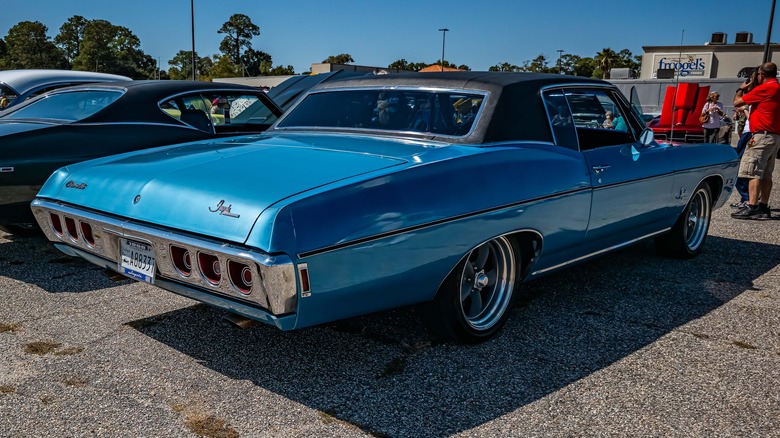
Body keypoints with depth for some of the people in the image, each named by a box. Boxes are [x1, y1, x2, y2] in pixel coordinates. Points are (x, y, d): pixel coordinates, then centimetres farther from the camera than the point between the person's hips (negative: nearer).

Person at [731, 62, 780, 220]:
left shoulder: (764, 88, -12)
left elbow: (737, 102, -7)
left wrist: (741, 89, 12)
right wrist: (751, 88, 23)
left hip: (762, 136, -9)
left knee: (753, 173, -12)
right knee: (766, 175, 11)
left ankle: (751, 207, -17)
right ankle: (763, 208, 13)